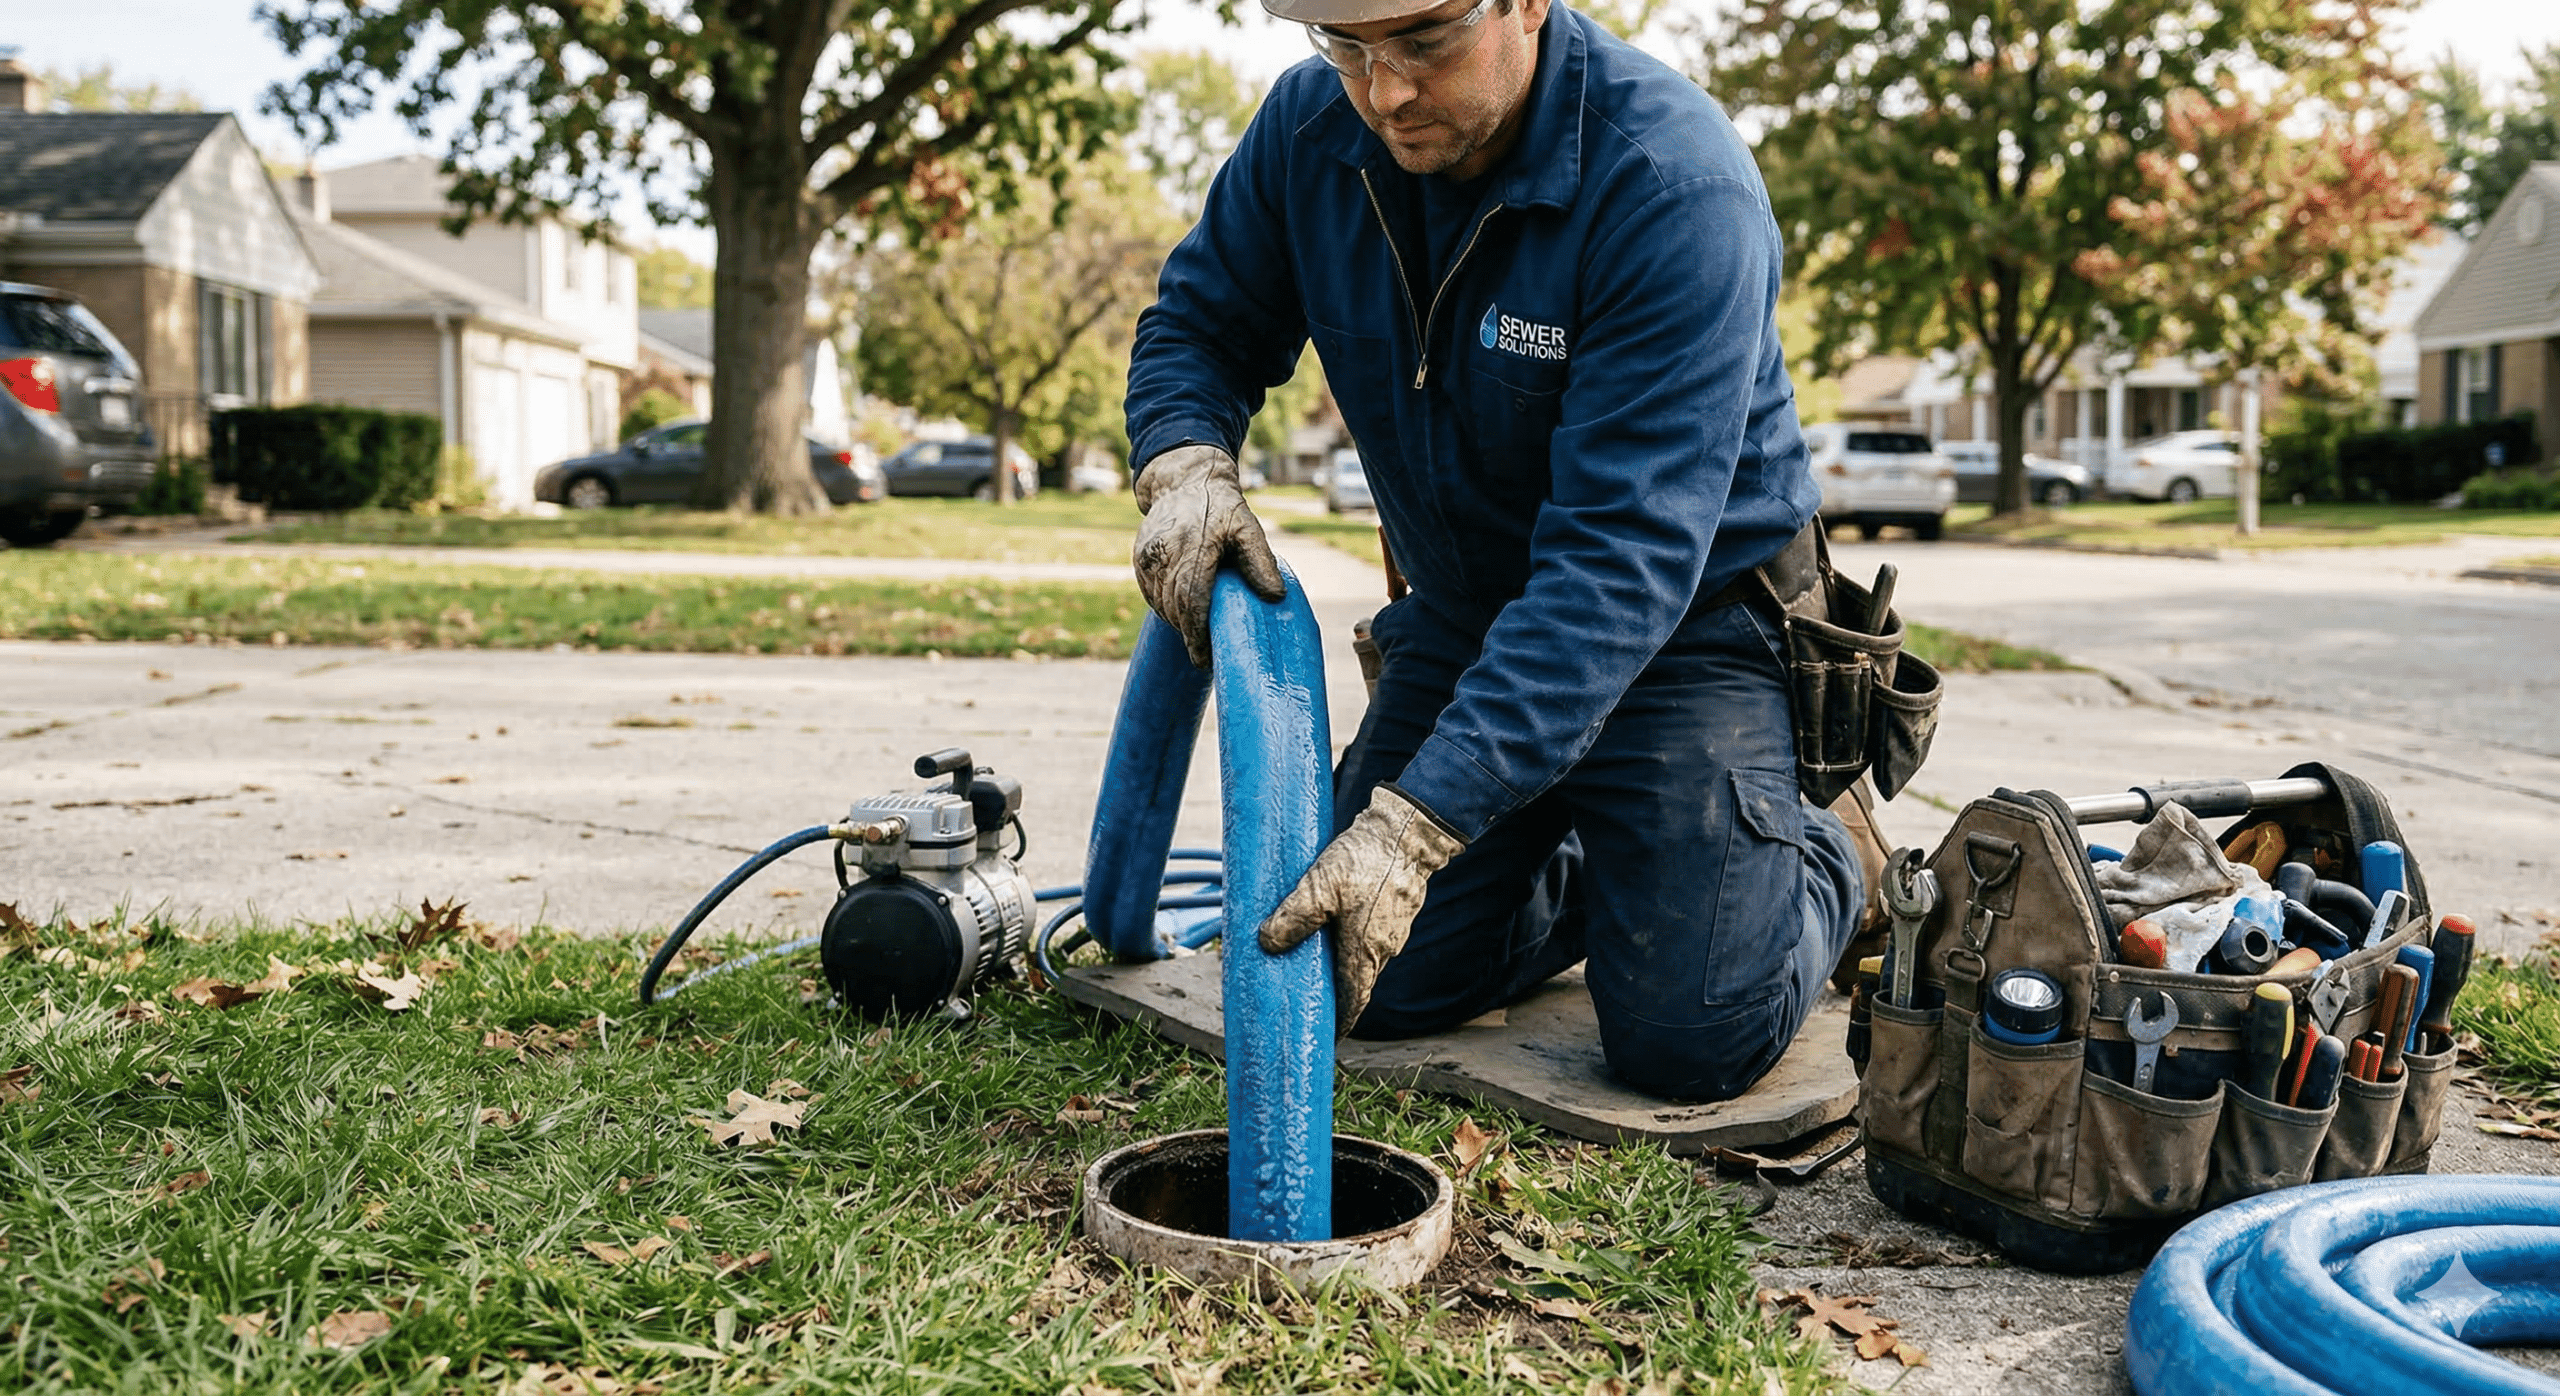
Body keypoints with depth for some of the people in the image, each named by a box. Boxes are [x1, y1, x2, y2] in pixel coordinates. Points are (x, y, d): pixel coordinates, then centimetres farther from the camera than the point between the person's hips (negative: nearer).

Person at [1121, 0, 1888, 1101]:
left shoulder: (1675, 181, -30)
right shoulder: (1311, 125, -12)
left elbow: (1622, 556, -36)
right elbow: (1198, 323, 4)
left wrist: (1419, 821, -42)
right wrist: (1184, 465, -22)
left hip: (1689, 616, -5)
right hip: (1460, 617, 5)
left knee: (1690, 1040, -12)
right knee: (1375, 990, 3)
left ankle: (1826, 855, 21)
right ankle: (1587, 870, 32)